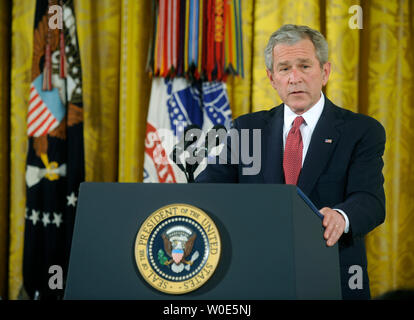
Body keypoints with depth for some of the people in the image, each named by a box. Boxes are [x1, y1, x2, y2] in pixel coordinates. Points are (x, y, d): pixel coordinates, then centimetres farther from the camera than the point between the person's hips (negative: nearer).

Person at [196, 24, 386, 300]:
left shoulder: (363, 131, 5)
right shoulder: (248, 129, 14)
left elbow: (370, 200, -8)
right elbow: (209, 185, 4)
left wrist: (340, 217, -31)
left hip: (333, 284, -1)